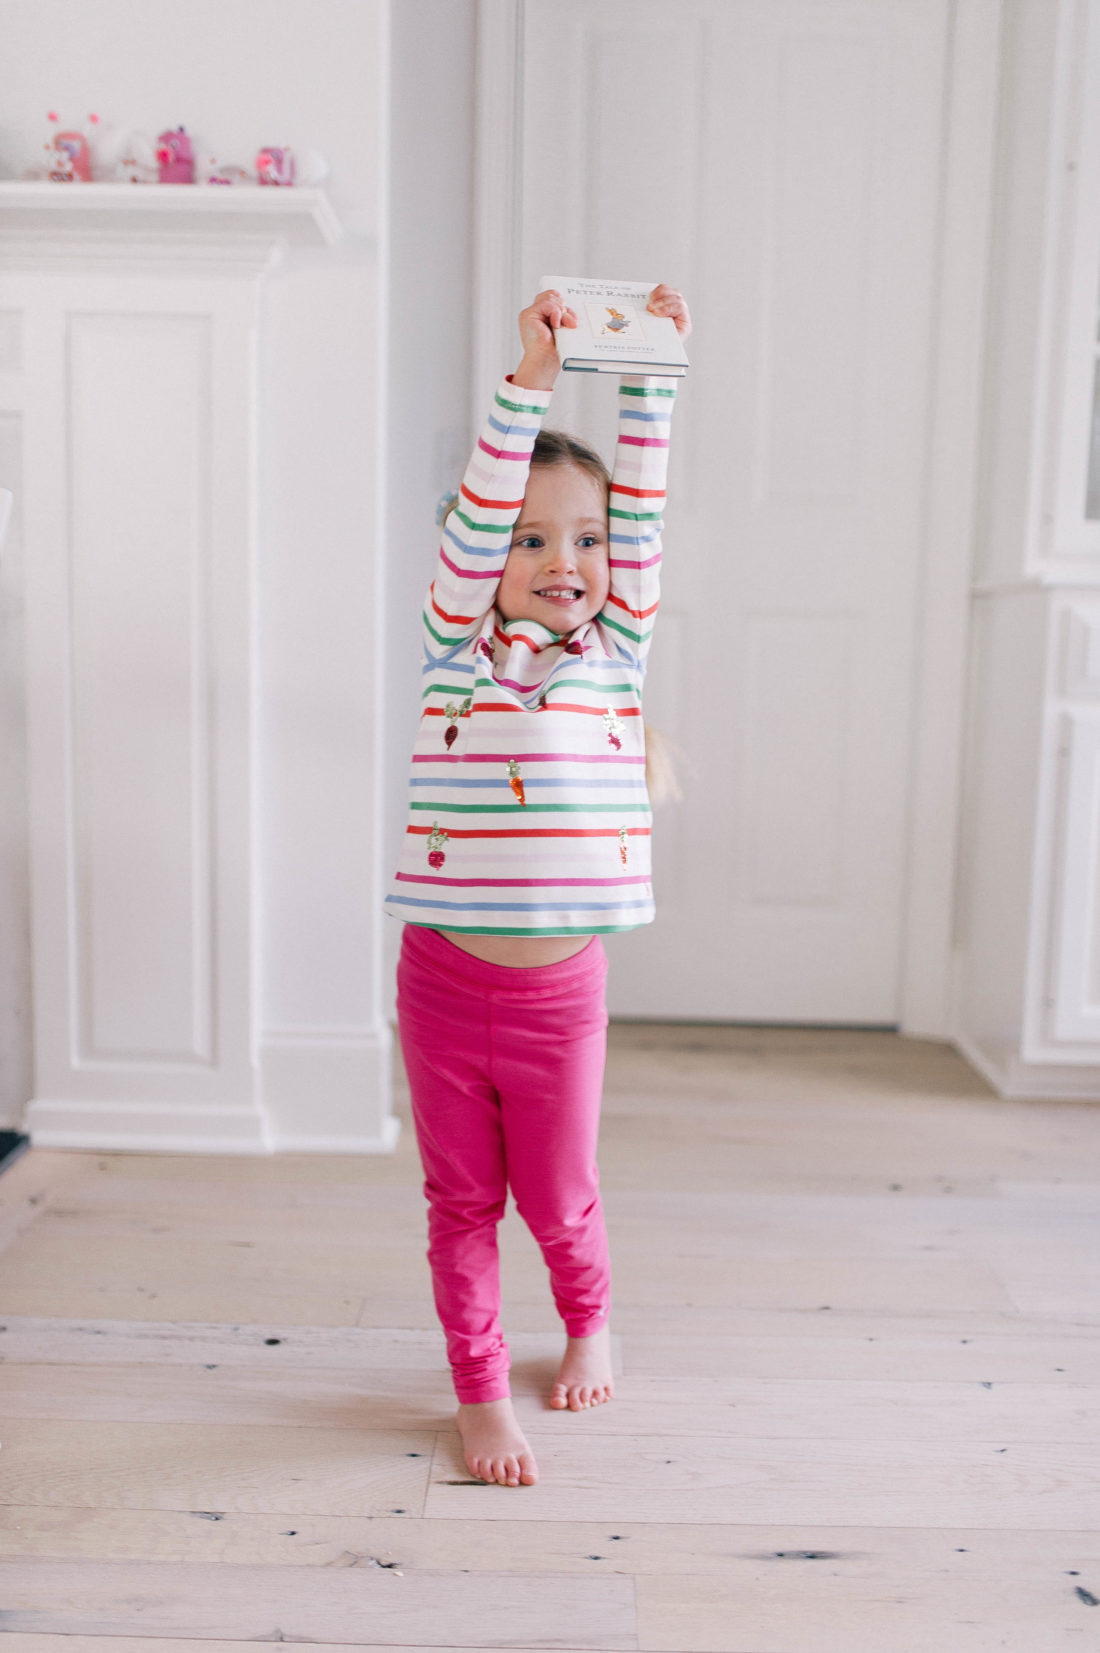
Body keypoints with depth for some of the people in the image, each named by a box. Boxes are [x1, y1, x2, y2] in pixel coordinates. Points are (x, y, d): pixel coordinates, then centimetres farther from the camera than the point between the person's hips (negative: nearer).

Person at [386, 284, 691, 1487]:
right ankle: (480, 1391, 33)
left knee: (558, 1196, 16)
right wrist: (529, 382, -17)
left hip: (561, 990, 1)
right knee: (462, 1201, 13)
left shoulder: (615, 652, 4)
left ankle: (589, 1322, 46)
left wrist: (649, 375, -2)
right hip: (446, 982, -1)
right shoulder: (457, 651, -1)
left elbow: (643, 510, -1)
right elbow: (474, 514, -11)